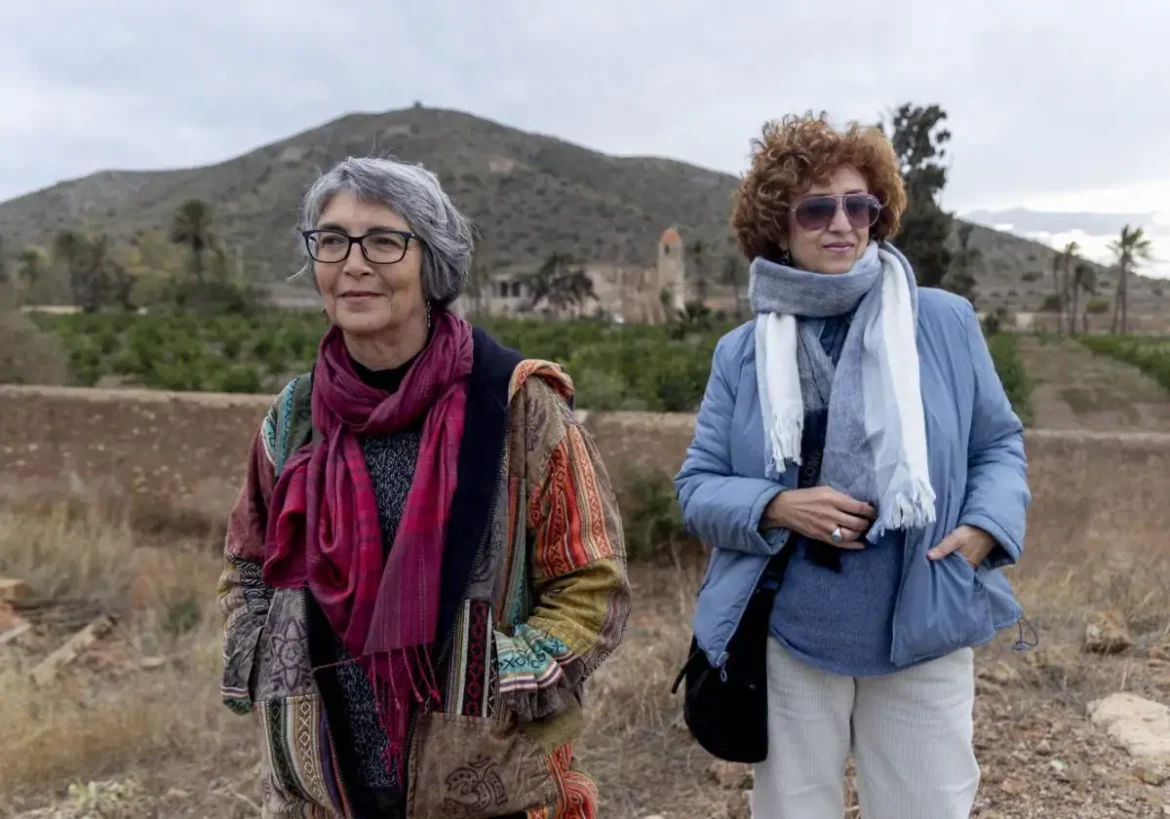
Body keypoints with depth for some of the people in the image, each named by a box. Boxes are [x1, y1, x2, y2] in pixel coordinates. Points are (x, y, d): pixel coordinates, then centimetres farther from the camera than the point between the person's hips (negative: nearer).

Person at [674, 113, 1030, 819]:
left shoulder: (945, 322, -1)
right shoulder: (742, 352, -1)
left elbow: (1000, 444, 7)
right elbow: (696, 487, 0)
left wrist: (985, 529, -12)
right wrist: (776, 507, -19)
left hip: (923, 639, 0)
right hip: (788, 642, 1)